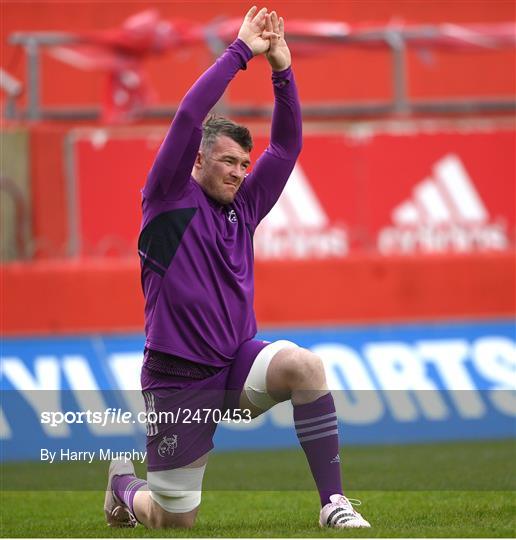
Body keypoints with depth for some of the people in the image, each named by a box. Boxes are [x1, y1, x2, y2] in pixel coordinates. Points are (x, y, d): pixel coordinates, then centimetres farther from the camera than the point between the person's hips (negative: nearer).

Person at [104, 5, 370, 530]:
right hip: (177, 378, -4)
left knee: (304, 365, -29)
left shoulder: (243, 207, 10)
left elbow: (286, 146, 6)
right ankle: (124, 484, 37)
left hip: (237, 362, 4)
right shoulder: (170, 201, -5)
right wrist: (241, 51, -15)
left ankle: (334, 504, -25)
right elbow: (189, 117, -16)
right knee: (174, 521, 0)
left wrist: (281, 69, -4)